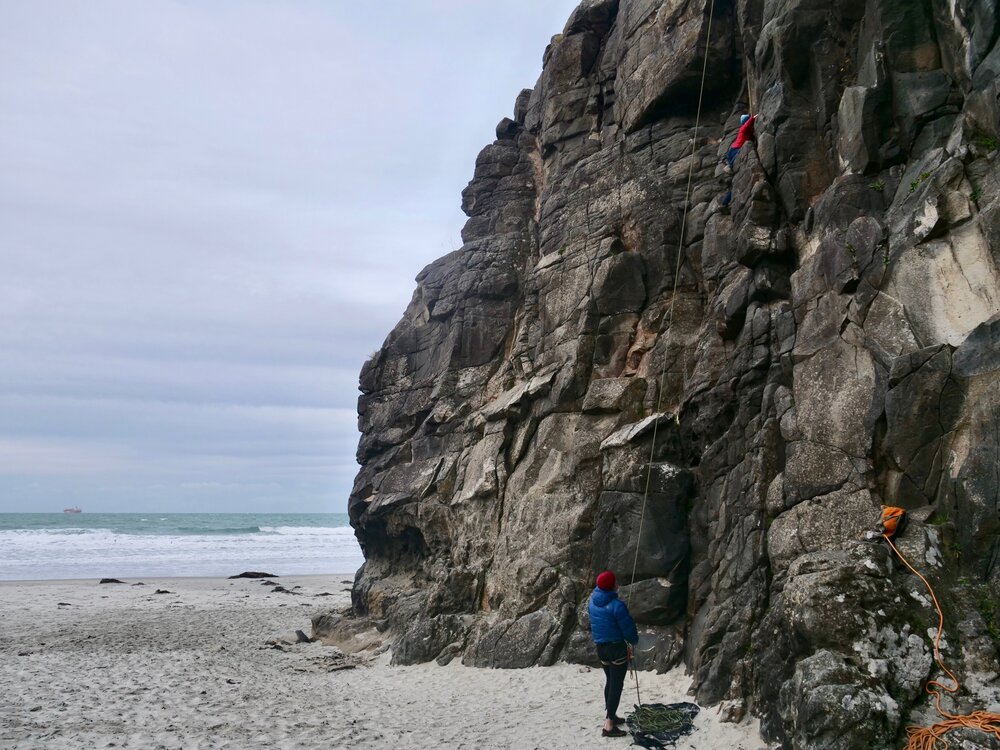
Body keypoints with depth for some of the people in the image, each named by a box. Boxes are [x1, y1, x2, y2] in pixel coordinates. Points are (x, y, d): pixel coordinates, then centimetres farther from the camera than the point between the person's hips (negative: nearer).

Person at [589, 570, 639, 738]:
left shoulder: (593, 602, 0)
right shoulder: (616, 605, -23)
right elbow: (627, 627, -15)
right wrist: (634, 639, 6)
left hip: (600, 647, 7)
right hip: (616, 647, -7)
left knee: (610, 681, 23)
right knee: (617, 685, -2)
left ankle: (610, 716, 33)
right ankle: (609, 726, -5)